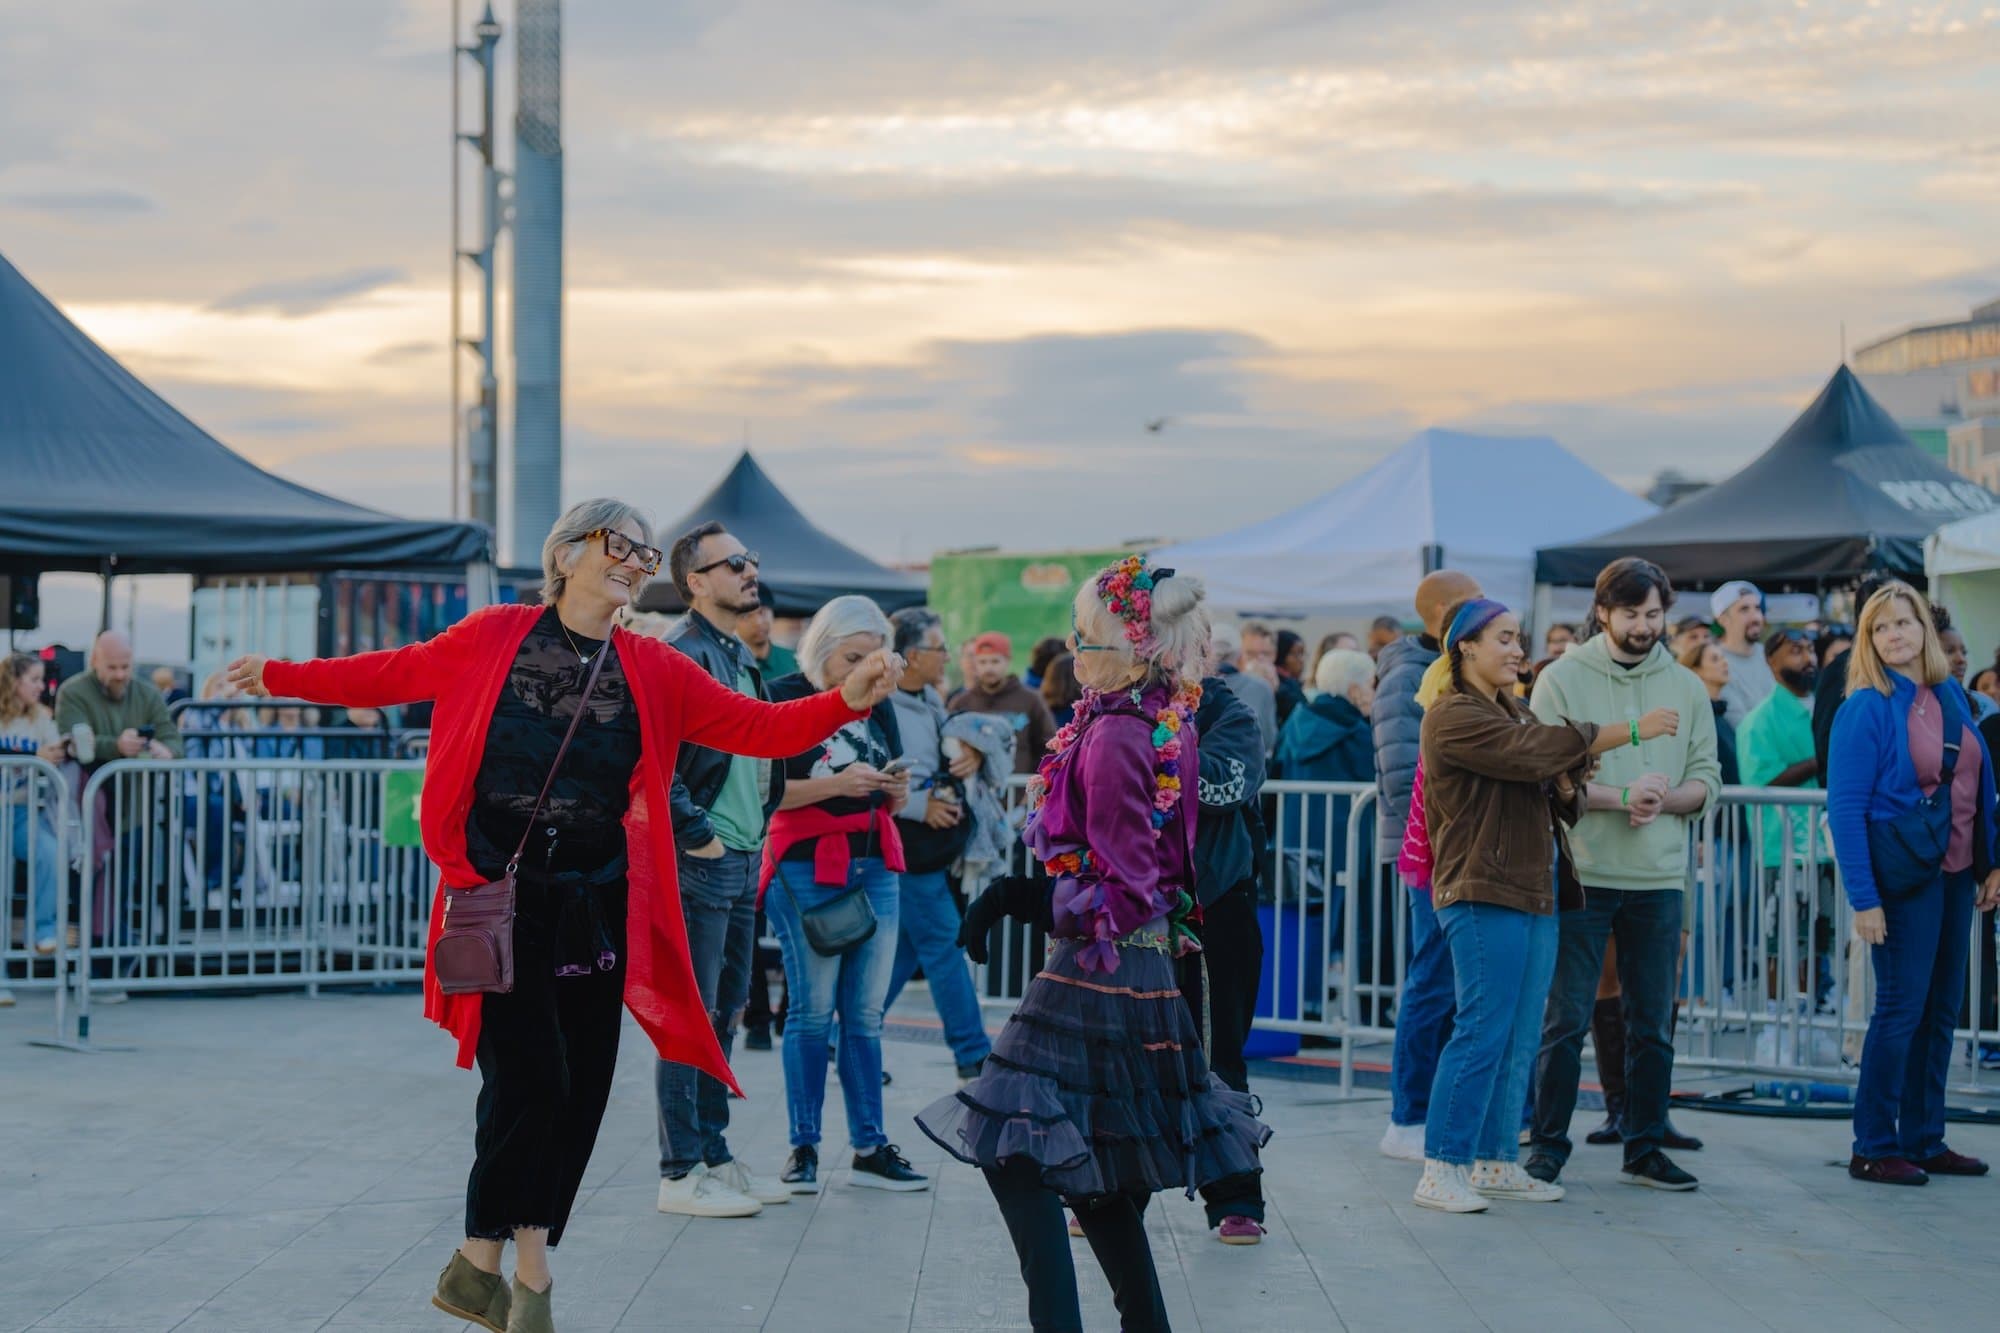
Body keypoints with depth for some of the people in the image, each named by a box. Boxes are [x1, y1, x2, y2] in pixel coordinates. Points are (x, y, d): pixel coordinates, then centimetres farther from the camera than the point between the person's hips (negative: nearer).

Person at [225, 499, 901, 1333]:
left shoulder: (654, 672, 7)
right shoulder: (493, 638, 1)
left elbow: (757, 728, 2)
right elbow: (394, 674, 11)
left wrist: (846, 702, -13)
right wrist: (283, 678, 12)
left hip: (595, 909, 4)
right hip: (499, 897, -4)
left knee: (580, 1092, 4)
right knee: (529, 1074, -13)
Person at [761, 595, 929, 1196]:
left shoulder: (877, 705, 14)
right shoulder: (785, 698, -3)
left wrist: (896, 790, -3)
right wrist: (836, 784, -20)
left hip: (875, 867, 5)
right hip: (807, 868, -5)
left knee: (866, 1012, 5)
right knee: (812, 1009, -4)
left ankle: (870, 1149, 8)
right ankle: (803, 1147, 2)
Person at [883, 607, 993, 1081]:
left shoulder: (931, 699, 11)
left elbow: (950, 757, 24)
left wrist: (972, 754, 1)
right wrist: (920, 806, -22)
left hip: (932, 848, 10)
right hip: (907, 849, -10)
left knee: (902, 950, 14)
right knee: (944, 944, -2)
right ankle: (972, 1051, 7)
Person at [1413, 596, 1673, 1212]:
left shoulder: (1516, 712, 21)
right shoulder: (1453, 716, -8)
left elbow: (1561, 801, 23)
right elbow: (1530, 751, -22)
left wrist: (1567, 789, -3)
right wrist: (1630, 732, -20)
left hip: (1538, 890, 9)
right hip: (1483, 892, -9)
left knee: (1519, 1040, 9)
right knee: (1482, 1033, -11)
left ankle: (1496, 1162, 16)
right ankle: (1441, 1172, -8)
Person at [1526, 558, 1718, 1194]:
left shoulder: (1686, 687, 11)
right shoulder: (1562, 679, -1)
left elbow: (1707, 779, 8)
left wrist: (1662, 800, -13)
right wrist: (1622, 796, -19)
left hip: (1660, 879, 4)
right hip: (1580, 874, -3)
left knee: (1652, 1023, 8)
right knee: (1566, 1020, -1)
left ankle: (1644, 1149, 17)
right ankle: (1548, 1144, 8)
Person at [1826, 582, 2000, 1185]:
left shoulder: (1951, 696, 8)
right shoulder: (1866, 708, -11)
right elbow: (1844, 808, -14)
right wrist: (1864, 898, -19)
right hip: (1904, 879, -7)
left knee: (1940, 1011, 10)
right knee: (1901, 1009, -5)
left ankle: (1924, 1141, 19)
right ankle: (1873, 1149, 3)